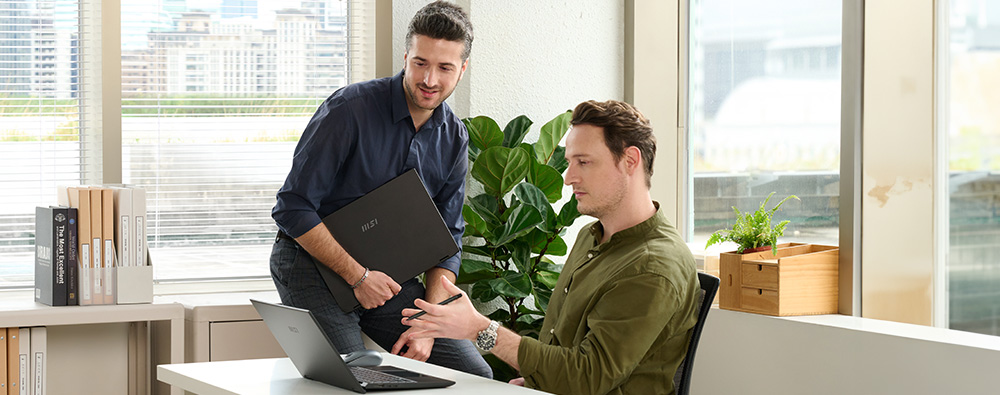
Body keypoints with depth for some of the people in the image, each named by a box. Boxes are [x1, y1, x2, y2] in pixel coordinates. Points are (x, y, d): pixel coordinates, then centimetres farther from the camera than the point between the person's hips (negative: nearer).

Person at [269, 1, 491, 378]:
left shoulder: (453, 138, 1)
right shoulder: (350, 109, -18)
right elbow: (293, 209, -18)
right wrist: (358, 276, -22)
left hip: (387, 273, 5)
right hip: (312, 263, -5)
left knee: (474, 374, -7)